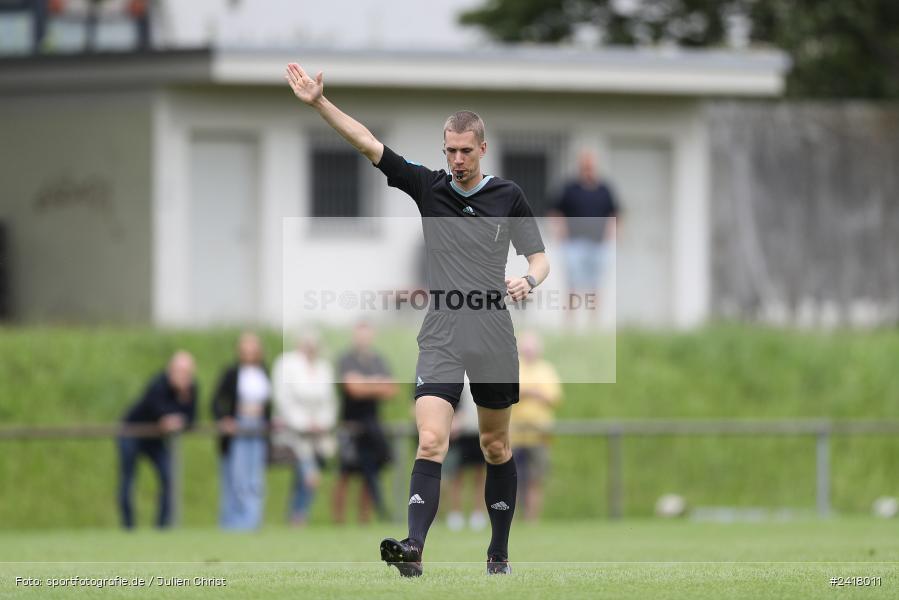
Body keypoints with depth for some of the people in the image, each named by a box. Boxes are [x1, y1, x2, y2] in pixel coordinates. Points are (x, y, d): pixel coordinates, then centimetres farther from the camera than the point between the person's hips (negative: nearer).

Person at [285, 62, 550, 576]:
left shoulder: (509, 197, 3)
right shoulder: (428, 186, 4)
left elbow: (539, 257, 6)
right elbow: (367, 142, 0)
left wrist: (529, 279, -18)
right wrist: (319, 102, -9)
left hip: (495, 338, 1)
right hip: (440, 338, -1)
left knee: (496, 447, 12)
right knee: (431, 442, -16)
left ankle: (500, 552, 25)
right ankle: (414, 549, -28)